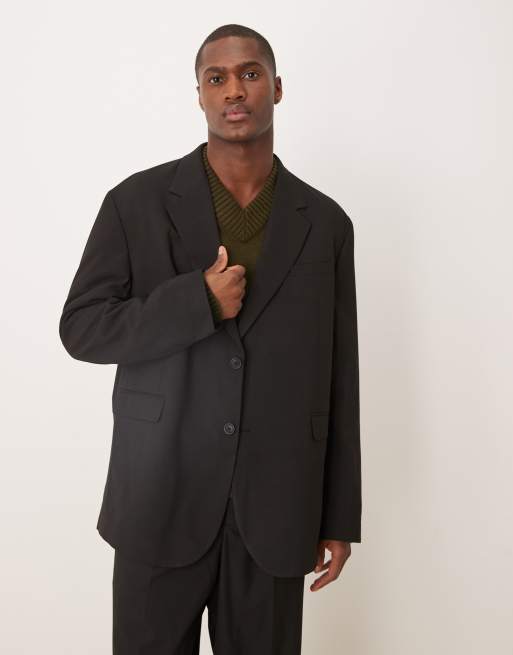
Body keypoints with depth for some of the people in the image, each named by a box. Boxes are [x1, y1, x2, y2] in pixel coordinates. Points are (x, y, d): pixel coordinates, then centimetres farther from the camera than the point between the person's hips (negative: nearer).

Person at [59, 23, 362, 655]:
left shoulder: (325, 222, 3)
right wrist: (198, 302, -18)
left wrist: (339, 518, 5)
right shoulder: (137, 201, -2)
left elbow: (337, 380, 5)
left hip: (274, 509, 1)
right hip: (160, 499, -1)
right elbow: (81, 328, -3)